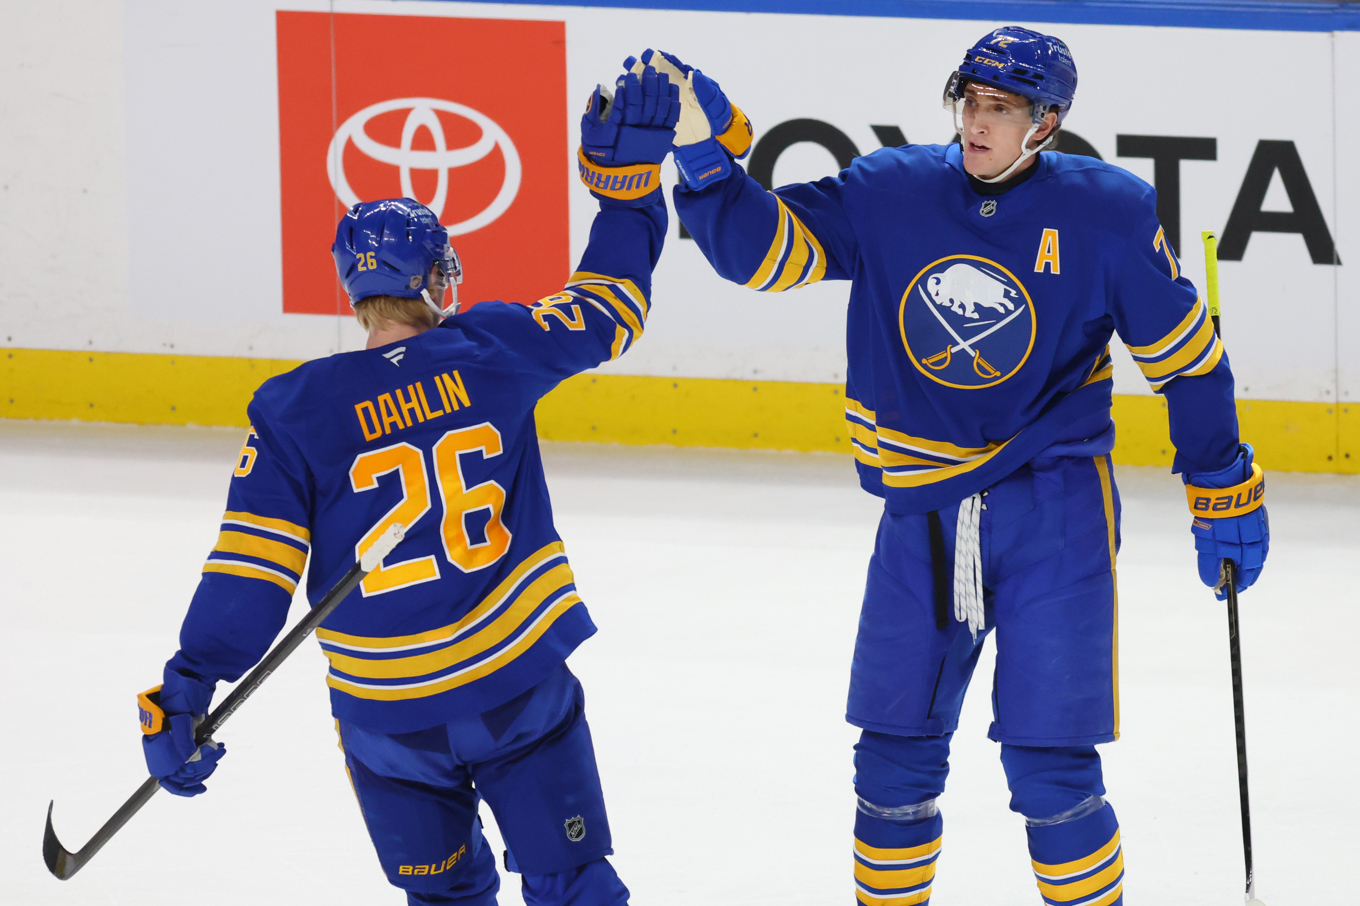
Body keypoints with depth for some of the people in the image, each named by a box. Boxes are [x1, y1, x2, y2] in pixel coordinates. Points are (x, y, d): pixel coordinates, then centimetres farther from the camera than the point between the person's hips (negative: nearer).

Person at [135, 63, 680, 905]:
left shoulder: (296, 412, -7)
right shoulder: (492, 352, -5)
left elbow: (253, 567, -10)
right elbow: (607, 311, 7)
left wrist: (188, 691, -6)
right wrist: (631, 178, 12)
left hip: (388, 715, 0)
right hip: (521, 687, 0)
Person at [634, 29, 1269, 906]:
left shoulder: (1107, 214, -7)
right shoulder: (890, 194, -2)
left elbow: (1186, 355, 2)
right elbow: (762, 246, -7)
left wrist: (1228, 495, 7)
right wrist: (704, 148, -24)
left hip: (1053, 515, -3)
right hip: (921, 515, 3)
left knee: (1048, 769, -6)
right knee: (895, 758, 8)